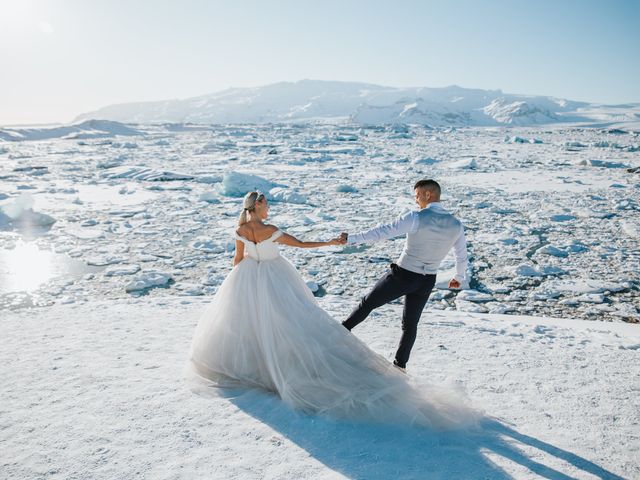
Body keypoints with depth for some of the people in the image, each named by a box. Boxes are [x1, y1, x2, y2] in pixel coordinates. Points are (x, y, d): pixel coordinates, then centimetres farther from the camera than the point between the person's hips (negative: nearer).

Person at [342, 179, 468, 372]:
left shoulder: (416, 218, -20)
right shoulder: (455, 225, -2)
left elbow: (384, 231, -22)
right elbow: (462, 255, 11)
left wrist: (352, 238, -18)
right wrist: (459, 277, 29)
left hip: (403, 276, -5)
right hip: (426, 282, 5)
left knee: (368, 302, 16)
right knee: (411, 323, 19)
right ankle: (400, 365, 27)